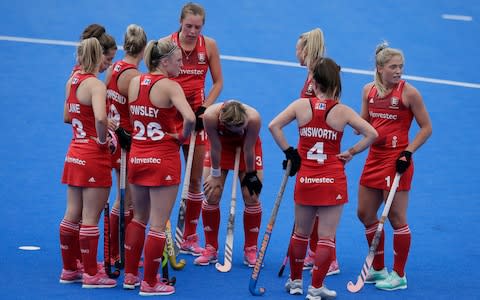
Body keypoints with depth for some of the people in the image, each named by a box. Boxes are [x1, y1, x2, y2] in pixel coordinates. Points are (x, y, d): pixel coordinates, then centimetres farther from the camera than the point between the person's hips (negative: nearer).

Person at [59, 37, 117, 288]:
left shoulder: (72, 82, 5)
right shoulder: (96, 85, -18)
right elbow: (100, 118, -33)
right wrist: (104, 140, -18)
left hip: (74, 153, 8)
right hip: (94, 156, -8)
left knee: (72, 214, 15)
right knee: (90, 218, 0)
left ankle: (69, 269, 24)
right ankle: (91, 274, 7)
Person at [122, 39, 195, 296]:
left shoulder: (134, 82, 3)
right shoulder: (169, 86, -16)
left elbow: (134, 117, 10)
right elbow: (190, 118, -28)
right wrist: (182, 136, -10)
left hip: (137, 157, 6)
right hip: (163, 159, -6)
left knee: (139, 218, 22)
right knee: (158, 224, 3)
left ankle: (130, 275, 27)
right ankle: (150, 283, 9)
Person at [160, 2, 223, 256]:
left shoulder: (209, 45, -1)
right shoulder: (166, 44, -8)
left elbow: (217, 82, 5)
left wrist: (204, 108, -7)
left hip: (195, 114, 3)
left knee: (195, 179, 7)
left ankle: (190, 238, 18)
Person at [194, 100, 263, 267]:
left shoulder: (253, 118, -39)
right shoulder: (210, 116, -38)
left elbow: (248, 150, -25)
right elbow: (215, 148, -25)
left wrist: (250, 175, -13)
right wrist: (215, 175, -14)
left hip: (246, 147, 0)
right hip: (221, 145, 0)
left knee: (251, 197, -6)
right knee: (212, 195, -5)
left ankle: (251, 250, 6)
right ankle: (211, 249, 9)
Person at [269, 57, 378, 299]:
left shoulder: (301, 105, -5)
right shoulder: (343, 111, -8)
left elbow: (274, 126, -9)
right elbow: (372, 134, -11)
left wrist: (288, 152, 0)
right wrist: (350, 153, -1)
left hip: (305, 179, 2)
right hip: (332, 180, -2)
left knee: (301, 233, 19)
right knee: (326, 237, 4)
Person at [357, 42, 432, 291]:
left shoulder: (408, 92, -11)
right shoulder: (369, 90, 6)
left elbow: (426, 128, -7)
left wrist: (408, 152, -16)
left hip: (396, 161, -7)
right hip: (374, 158, 7)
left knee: (396, 218, -2)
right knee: (365, 214, 13)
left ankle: (398, 275, 9)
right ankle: (379, 269, 27)